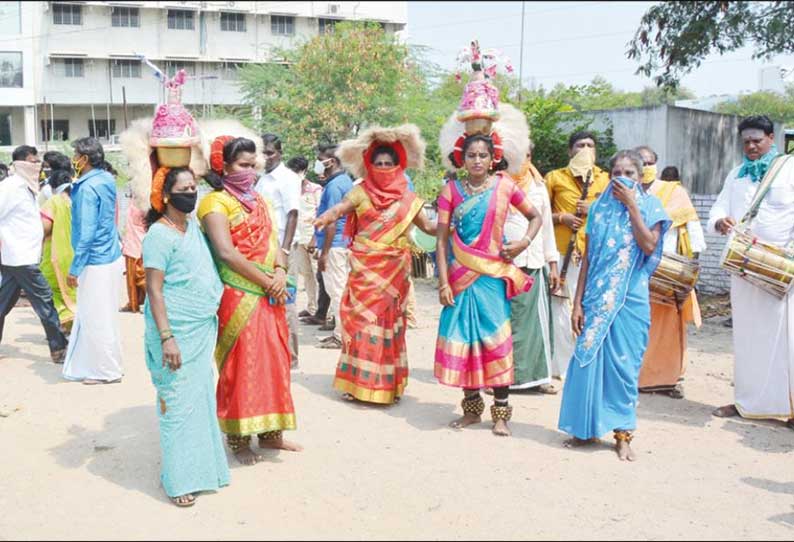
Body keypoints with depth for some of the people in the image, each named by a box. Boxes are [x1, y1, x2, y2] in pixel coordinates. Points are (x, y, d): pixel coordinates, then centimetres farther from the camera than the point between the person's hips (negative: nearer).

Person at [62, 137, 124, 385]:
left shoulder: (88, 188, -19)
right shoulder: (106, 179, 7)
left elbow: (87, 232, -21)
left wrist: (75, 268, -17)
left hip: (96, 262, -9)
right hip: (110, 257, 9)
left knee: (97, 318, 2)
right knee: (101, 317, 17)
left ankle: (108, 371, 12)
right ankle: (98, 364, 29)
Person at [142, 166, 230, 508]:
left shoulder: (195, 226, 10)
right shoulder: (160, 233, -12)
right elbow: (154, 290, -14)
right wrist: (166, 337, -20)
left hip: (204, 328, 8)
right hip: (177, 331, -8)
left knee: (201, 397, 15)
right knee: (178, 403, 0)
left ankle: (200, 465, 28)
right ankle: (179, 479, 12)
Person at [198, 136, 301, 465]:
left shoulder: (259, 201, 17)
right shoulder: (216, 203, -7)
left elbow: (274, 243, 13)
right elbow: (227, 253, -18)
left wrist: (280, 272, -8)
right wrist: (268, 281, -16)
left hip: (270, 295, 7)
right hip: (238, 296, -7)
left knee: (273, 360, 11)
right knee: (239, 364, 0)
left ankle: (270, 431, 24)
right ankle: (238, 439, 11)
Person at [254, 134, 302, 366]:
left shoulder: (288, 178, -6)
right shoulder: (262, 180, 15)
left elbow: (292, 216, -12)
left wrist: (285, 251, -19)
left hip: (278, 251, -7)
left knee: (284, 304, -2)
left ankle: (289, 355, 6)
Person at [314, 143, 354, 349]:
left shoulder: (334, 185, -15)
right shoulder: (346, 181, 14)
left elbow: (331, 221, -19)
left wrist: (324, 253, -18)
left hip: (334, 245, -10)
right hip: (346, 243, 10)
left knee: (337, 290, -4)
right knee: (342, 288, 13)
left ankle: (340, 336, 1)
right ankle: (341, 330, 21)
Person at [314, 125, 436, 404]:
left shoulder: (408, 199, 6)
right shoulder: (361, 192, 1)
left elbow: (428, 226, 11)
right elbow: (339, 208, -13)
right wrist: (325, 218, -34)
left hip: (394, 271, 2)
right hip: (365, 269, -1)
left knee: (389, 323, 6)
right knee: (362, 322, -1)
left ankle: (387, 384, 15)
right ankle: (358, 382, 8)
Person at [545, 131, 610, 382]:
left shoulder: (604, 179, 16)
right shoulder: (555, 177, 9)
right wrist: (562, 218, -8)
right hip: (562, 250, -2)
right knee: (563, 308, -5)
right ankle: (562, 364, 4)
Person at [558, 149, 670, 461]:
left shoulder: (649, 206, 2)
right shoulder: (600, 207, 8)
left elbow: (649, 246, -15)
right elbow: (587, 257, 7)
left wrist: (631, 205, -13)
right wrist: (578, 302, 2)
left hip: (630, 298, -2)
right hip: (598, 297, 2)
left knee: (623, 364, 1)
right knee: (589, 360, 4)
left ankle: (623, 433, 13)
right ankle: (587, 427, 19)